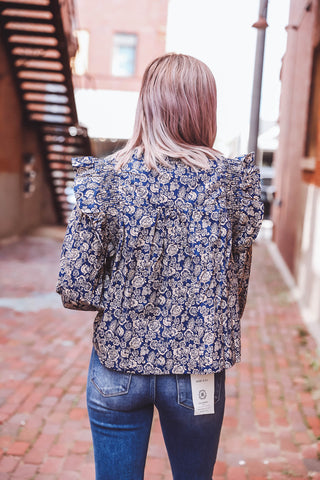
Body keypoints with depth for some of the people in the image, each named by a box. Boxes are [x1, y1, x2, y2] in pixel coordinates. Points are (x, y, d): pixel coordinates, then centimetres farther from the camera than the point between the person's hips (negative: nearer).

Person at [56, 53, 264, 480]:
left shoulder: (105, 177, -11)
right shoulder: (233, 179, -9)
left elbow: (75, 289, -11)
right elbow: (239, 283, 0)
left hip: (118, 368, 0)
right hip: (196, 374, 1)